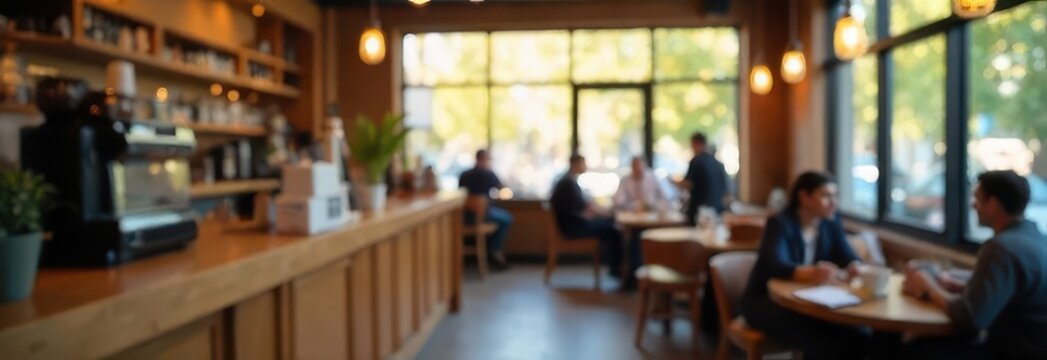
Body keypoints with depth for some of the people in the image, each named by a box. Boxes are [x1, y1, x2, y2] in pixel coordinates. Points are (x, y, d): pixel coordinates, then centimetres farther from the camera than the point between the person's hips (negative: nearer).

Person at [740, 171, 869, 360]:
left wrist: (856, 268, -29)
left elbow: (848, 257, -4)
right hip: (766, 302, -6)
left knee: (859, 337, -15)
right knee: (822, 343, -29)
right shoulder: (780, 224, -16)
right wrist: (811, 274, -52)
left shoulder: (831, 224, 5)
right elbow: (777, 265, -32)